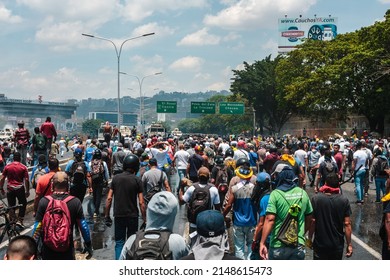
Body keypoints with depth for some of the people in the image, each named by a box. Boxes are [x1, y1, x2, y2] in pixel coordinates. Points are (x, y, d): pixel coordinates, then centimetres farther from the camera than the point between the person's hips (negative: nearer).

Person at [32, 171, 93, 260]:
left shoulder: (44, 201, -9)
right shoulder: (75, 202, -10)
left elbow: (37, 227, -8)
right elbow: (83, 225, -7)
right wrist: (88, 244, 4)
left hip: (48, 250, 1)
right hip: (67, 252, 0)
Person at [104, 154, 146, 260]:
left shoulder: (116, 178, -1)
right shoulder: (137, 180, -8)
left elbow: (109, 198, -3)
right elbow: (141, 202, -12)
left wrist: (107, 216, 5)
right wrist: (144, 220, -6)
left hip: (118, 215, 2)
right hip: (132, 215, -2)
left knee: (119, 242, 11)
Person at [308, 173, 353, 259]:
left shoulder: (316, 199, -9)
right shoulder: (344, 200, -7)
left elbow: (312, 221, -9)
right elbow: (347, 224, -9)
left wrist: (310, 238, 4)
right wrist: (349, 244, -2)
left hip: (320, 243, -1)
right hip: (337, 244, 1)